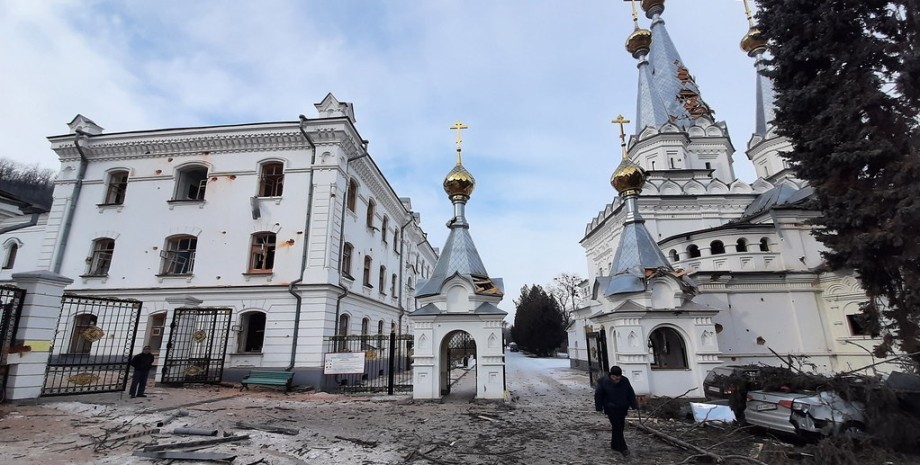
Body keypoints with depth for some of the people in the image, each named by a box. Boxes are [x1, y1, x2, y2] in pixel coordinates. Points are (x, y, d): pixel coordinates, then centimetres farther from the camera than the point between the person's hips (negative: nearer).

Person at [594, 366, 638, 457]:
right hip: (611, 409, -4)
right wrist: (599, 408, -4)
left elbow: (631, 394, 9)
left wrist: (635, 406, 5)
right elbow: (598, 395, -4)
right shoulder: (604, 382, -12)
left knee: (620, 427, 12)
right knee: (617, 427, -9)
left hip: (623, 408, 4)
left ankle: (614, 445, 28)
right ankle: (623, 448, -2)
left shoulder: (625, 381, -2)